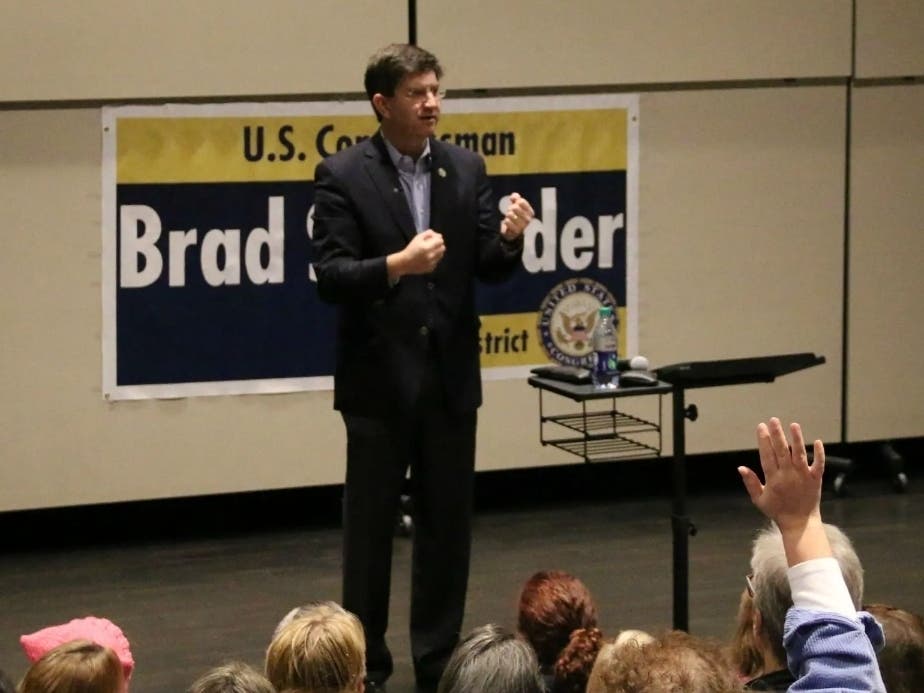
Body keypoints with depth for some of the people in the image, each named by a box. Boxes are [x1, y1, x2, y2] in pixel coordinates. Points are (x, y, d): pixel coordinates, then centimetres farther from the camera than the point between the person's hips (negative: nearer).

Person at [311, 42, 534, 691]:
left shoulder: (467, 168, 5)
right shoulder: (343, 175, -8)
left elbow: (490, 269, 3)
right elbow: (330, 276, -15)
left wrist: (509, 239, -19)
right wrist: (396, 265, -31)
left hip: (450, 376, 4)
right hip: (379, 378, -4)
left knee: (449, 523, 10)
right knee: (371, 527, 5)